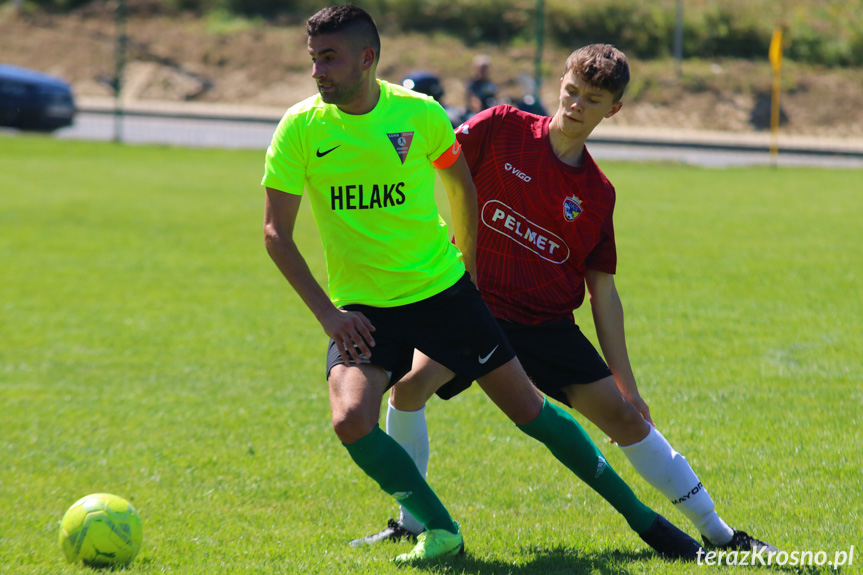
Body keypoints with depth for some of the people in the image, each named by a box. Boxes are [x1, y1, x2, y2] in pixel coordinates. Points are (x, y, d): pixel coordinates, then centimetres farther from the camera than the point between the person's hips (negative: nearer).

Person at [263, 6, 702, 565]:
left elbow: (460, 184, 11)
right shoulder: (299, 129, -12)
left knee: (528, 408, 4)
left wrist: (467, 267, 14)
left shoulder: (421, 115, -10)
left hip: (442, 289, 0)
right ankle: (439, 530, -6)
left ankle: (638, 514, 19)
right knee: (352, 421, -25)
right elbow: (276, 233, -6)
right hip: (361, 308, 0)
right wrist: (327, 313, -12)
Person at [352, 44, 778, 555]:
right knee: (411, 384, -27)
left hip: (547, 323, 2)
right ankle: (411, 521, -9)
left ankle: (716, 532, 9)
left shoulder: (598, 193, 2)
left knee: (626, 417, -3)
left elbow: (603, 292, 7)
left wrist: (626, 382, 5)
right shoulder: (502, 129, -4)